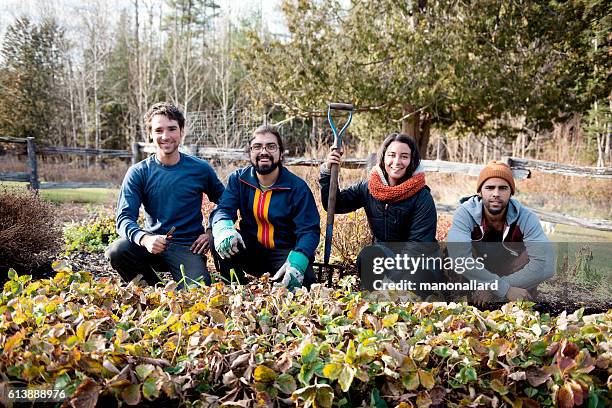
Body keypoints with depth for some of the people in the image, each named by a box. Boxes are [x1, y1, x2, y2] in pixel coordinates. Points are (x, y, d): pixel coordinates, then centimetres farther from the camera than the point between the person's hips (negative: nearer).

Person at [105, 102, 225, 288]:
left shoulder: (200, 169, 0)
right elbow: (124, 218, -9)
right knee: (116, 252, -28)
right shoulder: (138, 173, -1)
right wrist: (144, 238, -30)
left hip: (188, 247, -1)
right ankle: (155, 289, 1)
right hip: (152, 244, 2)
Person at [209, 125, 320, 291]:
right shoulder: (238, 179, -1)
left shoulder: (297, 187, -11)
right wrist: (223, 229, -40)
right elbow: (222, 209, -13)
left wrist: (297, 262, -38)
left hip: (284, 252, -3)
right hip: (250, 250, 3)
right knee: (220, 239, -26)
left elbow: (309, 230, -17)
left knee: (304, 279, -33)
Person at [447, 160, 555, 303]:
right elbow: (460, 258, -39)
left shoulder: (525, 218, -22)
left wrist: (493, 288, -37)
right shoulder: (465, 214, -25)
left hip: (510, 273, 0)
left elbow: (546, 264, -33)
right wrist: (505, 289, -42)